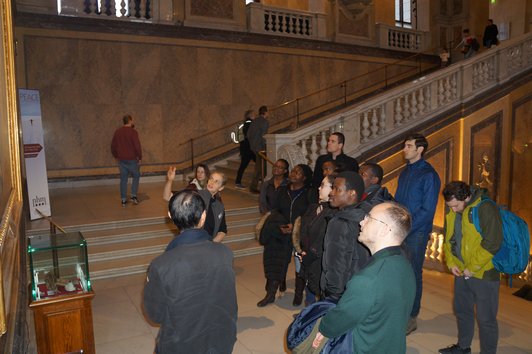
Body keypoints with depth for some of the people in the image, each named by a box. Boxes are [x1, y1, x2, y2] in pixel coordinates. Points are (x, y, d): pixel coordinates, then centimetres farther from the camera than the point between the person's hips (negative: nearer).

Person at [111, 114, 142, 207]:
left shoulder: (117, 132, 7)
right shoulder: (133, 132, -12)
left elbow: (113, 146, 11)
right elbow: (137, 146, -16)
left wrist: (116, 156, 21)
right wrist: (140, 157, -5)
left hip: (121, 160, 5)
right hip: (131, 159, -5)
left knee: (123, 179, 9)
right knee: (136, 176, 13)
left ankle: (123, 200, 11)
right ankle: (133, 196, 5)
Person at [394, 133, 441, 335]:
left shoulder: (428, 175, -11)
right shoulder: (406, 172, 11)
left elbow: (427, 210, -15)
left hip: (416, 233, -6)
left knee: (413, 274, 3)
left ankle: (411, 318, 17)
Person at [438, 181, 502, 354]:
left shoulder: (486, 209, -19)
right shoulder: (451, 212, 2)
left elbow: (492, 243, -21)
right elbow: (448, 238, 13)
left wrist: (472, 268, -16)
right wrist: (451, 262, 2)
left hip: (483, 273, -7)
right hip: (461, 271, 7)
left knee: (485, 317, 4)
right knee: (462, 310, 20)